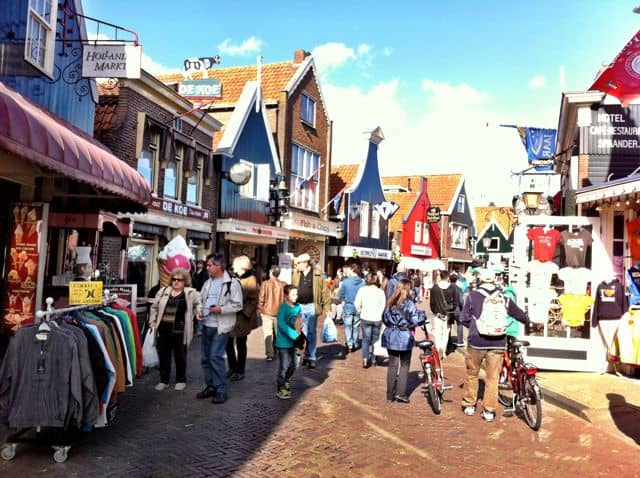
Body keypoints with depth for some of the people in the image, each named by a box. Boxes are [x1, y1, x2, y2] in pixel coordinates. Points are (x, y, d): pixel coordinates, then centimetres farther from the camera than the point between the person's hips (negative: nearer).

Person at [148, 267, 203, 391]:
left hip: (179, 331, -4)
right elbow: (154, 307, 15)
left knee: (180, 356, 8)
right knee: (163, 355, 11)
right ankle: (164, 380, 25)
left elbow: (198, 303, -10)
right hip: (163, 330, 4)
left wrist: (198, 312, -30)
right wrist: (152, 321, 9)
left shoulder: (190, 293, -3)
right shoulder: (163, 291, 9)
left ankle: (181, 380, 24)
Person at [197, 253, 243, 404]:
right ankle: (210, 386, 26)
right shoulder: (207, 283, 13)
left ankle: (221, 390, 1)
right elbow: (200, 300, 21)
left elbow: (238, 305, -12)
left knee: (216, 357, -10)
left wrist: (221, 309, -21)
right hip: (206, 325, 8)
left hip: (220, 327, -8)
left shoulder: (232, 284, -10)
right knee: (206, 358, 12)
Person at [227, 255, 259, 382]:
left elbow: (254, 300, -13)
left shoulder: (250, 280, -9)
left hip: (242, 318, -6)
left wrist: (245, 313, -21)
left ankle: (239, 371, 17)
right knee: (229, 343, 9)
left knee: (240, 344, 5)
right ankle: (232, 368, 25)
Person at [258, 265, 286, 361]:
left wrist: (260, 309, 7)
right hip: (280, 312, 2)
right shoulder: (283, 284, -5)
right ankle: (275, 352, 25)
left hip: (267, 312, -2)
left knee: (268, 333, 3)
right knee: (279, 333, 15)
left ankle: (269, 354, -4)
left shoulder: (265, 283, -9)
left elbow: (261, 298, -8)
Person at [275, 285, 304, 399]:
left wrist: (300, 324, -5)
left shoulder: (298, 307, 2)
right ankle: (280, 390, 16)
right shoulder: (283, 307, -17)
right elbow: (281, 324, -27)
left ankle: (286, 382, 40)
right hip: (283, 342, -6)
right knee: (283, 366, 1)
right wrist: (294, 334, -29)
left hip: (292, 342, 6)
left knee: (292, 366, 16)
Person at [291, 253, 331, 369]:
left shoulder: (317, 274, -5)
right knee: (301, 332, 10)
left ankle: (311, 358, 12)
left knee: (311, 333, 4)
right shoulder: (296, 275, 6)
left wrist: (326, 307, -6)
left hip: (311, 306, -3)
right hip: (299, 306, 4)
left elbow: (324, 291, -4)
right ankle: (305, 356, 22)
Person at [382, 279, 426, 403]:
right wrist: (422, 314, 2)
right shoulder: (408, 303, -13)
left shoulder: (390, 302, 5)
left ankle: (390, 395, 15)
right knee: (404, 365, 9)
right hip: (404, 337, -5)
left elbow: (384, 318, 10)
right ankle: (401, 393, 6)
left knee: (392, 365, 11)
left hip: (391, 336, 5)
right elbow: (416, 320, -16)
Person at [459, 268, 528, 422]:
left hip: (476, 341, -1)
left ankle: (469, 405, 26)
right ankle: (489, 411, 14)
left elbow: (464, 318, -2)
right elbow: (520, 314, 17)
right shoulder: (503, 298, 5)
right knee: (492, 377, 10)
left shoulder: (473, 296, -2)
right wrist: (527, 321, 39)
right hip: (497, 343, 2)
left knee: (472, 374, 16)